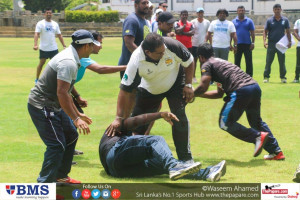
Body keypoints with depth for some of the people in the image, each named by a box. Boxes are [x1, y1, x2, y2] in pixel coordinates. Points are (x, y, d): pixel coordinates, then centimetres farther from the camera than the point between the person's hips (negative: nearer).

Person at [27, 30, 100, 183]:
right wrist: (75, 119, -26)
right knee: (57, 145, -12)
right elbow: (61, 93, -28)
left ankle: (60, 176, 28)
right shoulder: (69, 62, -22)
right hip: (42, 107, -11)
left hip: (53, 106, 11)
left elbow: (65, 92, 19)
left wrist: (78, 114, 23)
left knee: (71, 136, 17)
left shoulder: (70, 58, 11)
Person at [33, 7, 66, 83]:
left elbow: (59, 35, 14)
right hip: (44, 48, -4)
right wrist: (35, 45, -31)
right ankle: (37, 79, 16)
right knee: (41, 63, 3)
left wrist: (64, 46, 9)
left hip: (54, 48, 4)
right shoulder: (40, 24, -6)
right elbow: (36, 34, -17)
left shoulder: (55, 24, 9)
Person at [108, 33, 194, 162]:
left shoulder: (172, 46, -34)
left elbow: (189, 62, -12)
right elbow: (125, 90, -31)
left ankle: (185, 157, -6)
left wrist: (188, 85, -13)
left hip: (175, 85, 0)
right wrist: (119, 118, -33)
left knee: (179, 117, -16)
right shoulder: (136, 61, -35)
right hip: (149, 89, 1)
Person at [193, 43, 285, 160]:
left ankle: (257, 136, -9)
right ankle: (276, 152, 22)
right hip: (255, 87, 9)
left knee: (225, 123, 4)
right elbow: (220, 93, 37)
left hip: (241, 91, -8)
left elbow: (203, 86, -4)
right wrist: (198, 94, 40)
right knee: (256, 122, 23)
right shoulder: (221, 62, 35)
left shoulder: (207, 65, 10)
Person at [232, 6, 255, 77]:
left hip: (247, 44, -1)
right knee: (237, 62, 4)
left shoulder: (249, 21, 5)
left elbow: (252, 33, 5)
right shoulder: (234, 22, 9)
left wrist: (253, 43, -4)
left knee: (249, 62, -1)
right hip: (237, 44, 1)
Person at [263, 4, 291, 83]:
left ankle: (283, 77, 11)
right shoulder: (269, 20, 2)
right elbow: (265, 31, 2)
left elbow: (288, 32, 10)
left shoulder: (285, 20, 6)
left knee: (282, 62, 4)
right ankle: (266, 77, 6)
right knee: (268, 62, 1)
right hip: (271, 44, -1)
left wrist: (289, 41, -1)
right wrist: (265, 41, -12)